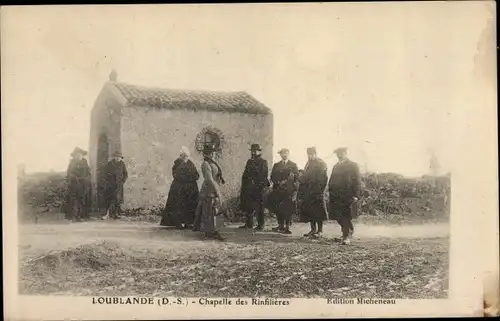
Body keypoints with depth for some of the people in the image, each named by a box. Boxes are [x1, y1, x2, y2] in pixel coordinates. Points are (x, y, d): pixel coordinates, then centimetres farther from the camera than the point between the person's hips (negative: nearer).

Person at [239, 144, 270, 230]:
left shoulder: (263, 162, -2)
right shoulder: (249, 161, 17)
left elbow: (263, 175, -9)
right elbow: (245, 174, 18)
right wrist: (243, 186, 12)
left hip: (258, 187, -6)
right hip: (248, 187, 6)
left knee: (259, 206, -3)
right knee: (247, 205, 8)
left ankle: (260, 225, 5)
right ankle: (249, 224, 18)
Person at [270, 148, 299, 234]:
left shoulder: (293, 165, 9)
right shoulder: (276, 165, 17)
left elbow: (296, 178, 3)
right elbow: (273, 177, 12)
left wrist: (294, 191, -6)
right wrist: (278, 183, -7)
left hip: (289, 191, -2)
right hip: (278, 191, 3)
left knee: (288, 209, -7)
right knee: (278, 209, -1)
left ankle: (287, 227, -4)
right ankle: (280, 226, 8)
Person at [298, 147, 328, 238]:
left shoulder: (321, 164, -5)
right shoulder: (308, 164, 18)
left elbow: (324, 178, -12)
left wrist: (320, 190, -18)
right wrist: (301, 191, 12)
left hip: (317, 191, -8)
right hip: (308, 191, 8)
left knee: (318, 210, -5)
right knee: (309, 210, 8)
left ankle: (320, 231, 1)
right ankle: (313, 229, 16)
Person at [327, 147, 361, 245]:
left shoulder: (353, 165, 2)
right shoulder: (336, 166, 20)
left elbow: (357, 181, -4)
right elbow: (331, 181, 19)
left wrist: (355, 195, -12)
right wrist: (331, 193, 9)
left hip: (348, 196, -5)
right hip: (336, 197, 6)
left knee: (346, 217, -6)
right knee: (339, 217, 5)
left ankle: (347, 237, 1)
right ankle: (346, 234, 22)